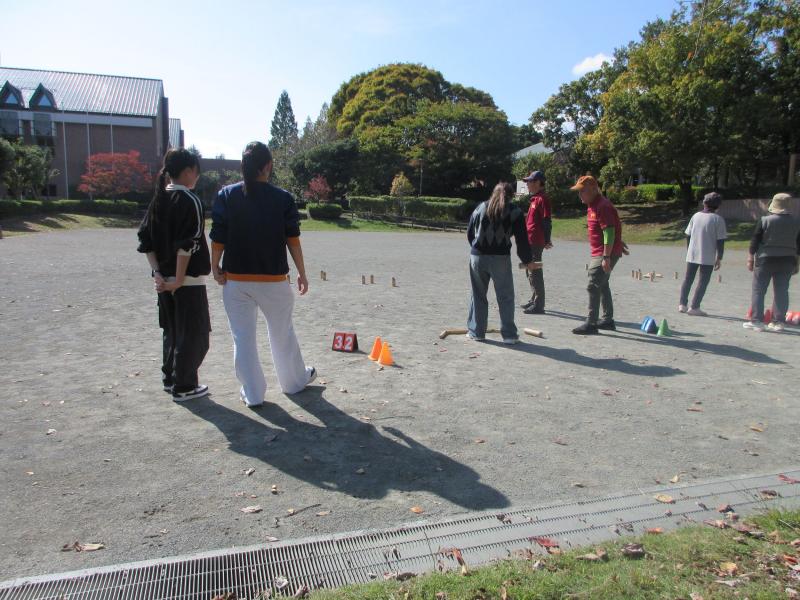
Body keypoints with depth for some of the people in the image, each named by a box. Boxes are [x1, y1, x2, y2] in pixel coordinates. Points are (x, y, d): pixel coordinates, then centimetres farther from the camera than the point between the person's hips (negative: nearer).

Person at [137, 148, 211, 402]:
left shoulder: (158, 199, 9)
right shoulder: (190, 201, -13)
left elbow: (146, 240, 7)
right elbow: (187, 245, -19)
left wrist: (158, 273, 4)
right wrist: (179, 279, -15)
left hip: (164, 278, 8)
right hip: (188, 279, -8)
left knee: (172, 330, 20)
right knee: (193, 333, 4)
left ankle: (170, 378, 30)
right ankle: (184, 386, 11)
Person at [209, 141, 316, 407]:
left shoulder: (226, 195, -4)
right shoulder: (283, 198, -6)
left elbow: (218, 238, -5)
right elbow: (293, 240, -4)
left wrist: (215, 267, 7)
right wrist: (302, 273, 4)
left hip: (235, 279, 1)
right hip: (273, 280, 0)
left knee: (243, 337, 9)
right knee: (282, 334, 17)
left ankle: (252, 393, 16)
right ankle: (294, 380, 35)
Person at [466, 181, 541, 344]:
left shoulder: (480, 208, 10)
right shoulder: (515, 212, 2)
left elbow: (470, 233, 13)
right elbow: (522, 239, 0)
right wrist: (528, 261, 9)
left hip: (477, 257, 3)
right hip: (500, 258, -2)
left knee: (478, 295, 14)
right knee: (505, 297, 6)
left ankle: (476, 331, 18)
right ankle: (509, 335, 8)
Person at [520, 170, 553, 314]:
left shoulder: (542, 199, -13)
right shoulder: (535, 198, 18)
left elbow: (547, 221, -18)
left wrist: (546, 240, -20)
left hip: (535, 242, -10)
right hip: (530, 241, 10)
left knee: (535, 272, -7)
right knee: (530, 271, 18)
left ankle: (538, 305, -2)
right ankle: (534, 300, 30)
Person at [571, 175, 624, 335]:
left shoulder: (603, 206, -18)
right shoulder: (592, 206, 14)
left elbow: (610, 233, -23)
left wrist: (606, 257, -26)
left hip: (606, 254, -11)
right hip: (598, 254, 11)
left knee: (593, 287, -12)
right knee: (602, 286, 17)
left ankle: (591, 324, -9)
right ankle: (608, 320, 28)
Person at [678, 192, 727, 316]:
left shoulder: (695, 216, 4)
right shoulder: (718, 219, -8)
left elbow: (688, 235, 8)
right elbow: (720, 241, -10)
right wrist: (719, 258, -3)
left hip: (692, 255, 4)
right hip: (708, 257, -4)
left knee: (687, 279, 14)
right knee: (703, 282, 4)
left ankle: (682, 304, 16)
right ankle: (694, 307, 1)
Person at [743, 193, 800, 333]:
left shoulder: (765, 220, -8)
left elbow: (755, 241, -7)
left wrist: (750, 259, 1)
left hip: (765, 260, -3)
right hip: (787, 261, 4)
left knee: (758, 291, 3)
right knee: (782, 292, 9)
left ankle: (757, 321, 1)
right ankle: (778, 322, 10)